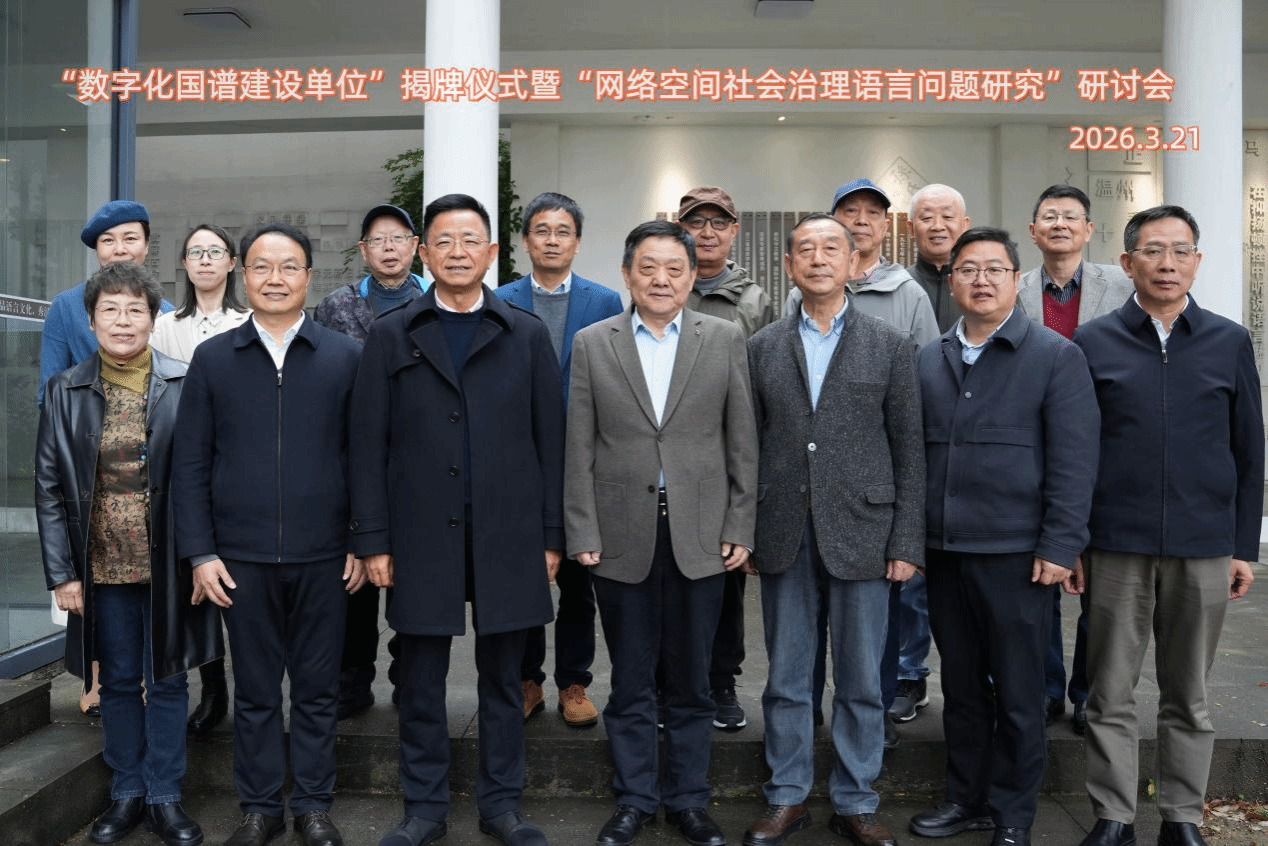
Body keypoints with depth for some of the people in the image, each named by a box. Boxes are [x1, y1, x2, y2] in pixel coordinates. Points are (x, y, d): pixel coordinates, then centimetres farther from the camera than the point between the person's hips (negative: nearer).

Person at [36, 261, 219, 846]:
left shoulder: (183, 385, -4)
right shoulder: (66, 391, 2)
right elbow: (49, 486, 3)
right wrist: (61, 572, -3)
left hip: (167, 565, -1)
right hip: (103, 567, 2)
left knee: (167, 681, 9)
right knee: (118, 683, 13)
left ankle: (165, 797, 23)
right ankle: (127, 794, 29)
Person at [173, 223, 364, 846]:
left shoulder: (344, 357, 3)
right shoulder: (212, 359, 5)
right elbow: (190, 463, 4)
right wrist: (200, 552, -2)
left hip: (323, 555, 0)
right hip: (241, 557, 1)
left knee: (317, 688, 10)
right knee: (255, 690, 12)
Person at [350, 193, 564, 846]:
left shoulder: (527, 334, 6)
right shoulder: (391, 336, 5)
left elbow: (549, 441, 4)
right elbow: (369, 444, 3)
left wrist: (552, 536, 1)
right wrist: (373, 539, -2)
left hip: (508, 537, 0)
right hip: (421, 537, 0)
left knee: (502, 680, 10)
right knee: (422, 682, 9)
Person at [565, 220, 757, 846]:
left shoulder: (725, 339, 4)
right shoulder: (592, 344, 4)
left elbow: (742, 442, 3)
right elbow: (579, 449, 2)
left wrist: (739, 530, -1)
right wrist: (582, 534, -3)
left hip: (699, 536, 0)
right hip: (622, 537, 0)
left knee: (691, 682, 11)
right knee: (630, 683, 11)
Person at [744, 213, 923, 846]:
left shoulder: (891, 347, 4)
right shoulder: (762, 348, 8)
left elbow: (909, 451, 2)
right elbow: (749, 445, 8)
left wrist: (906, 542, -4)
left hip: (861, 535, -1)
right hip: (783, 537, 1)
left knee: (861, 682, 8)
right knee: (787, 678, 10)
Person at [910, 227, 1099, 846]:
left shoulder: (1055, 355, -3)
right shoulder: (929, 360, 10)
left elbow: (1074, 460, -8)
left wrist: (1059, 547, -13)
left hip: (1016, 555, -4)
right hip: (944, 552, 4)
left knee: (1017, 696, 7)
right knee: (961, 689, 16)